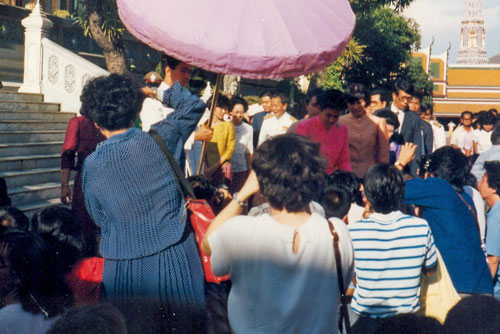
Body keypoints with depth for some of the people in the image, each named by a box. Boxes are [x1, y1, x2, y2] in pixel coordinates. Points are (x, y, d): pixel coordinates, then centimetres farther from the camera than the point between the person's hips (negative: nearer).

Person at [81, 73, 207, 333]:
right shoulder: (161, 140, -8)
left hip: (126, 268, -1)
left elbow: (99, 218, 4)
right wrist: (157, 92, 16)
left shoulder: (92, 165, -9)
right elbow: (194, 105, 9)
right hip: (175, 258, 1)